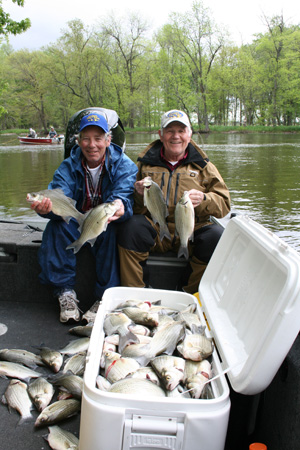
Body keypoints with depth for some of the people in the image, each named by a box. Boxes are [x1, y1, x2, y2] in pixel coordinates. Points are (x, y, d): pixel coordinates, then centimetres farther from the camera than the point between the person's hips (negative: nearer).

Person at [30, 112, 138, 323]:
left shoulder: (124, 165, -10)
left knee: (111, 230, -34)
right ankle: (66, 292, -19)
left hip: (107, 225, -2)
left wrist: (120, 207, -54)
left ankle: (106, 297, -25)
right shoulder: (69, 166, -5)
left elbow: (124, 196, -28)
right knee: (56, 226, -26)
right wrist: (48, 207, -47)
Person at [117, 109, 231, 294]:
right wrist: (139, 194, -13)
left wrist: (203, 199, -16)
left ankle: (191, 294, -8)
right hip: (154, 229, 0)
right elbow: (134, 209, 10)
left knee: (217, 236, -29)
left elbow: (224, 204, 5)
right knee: (130, 227, -30)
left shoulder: (203, 166, 11)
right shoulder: (146, 163, 11)